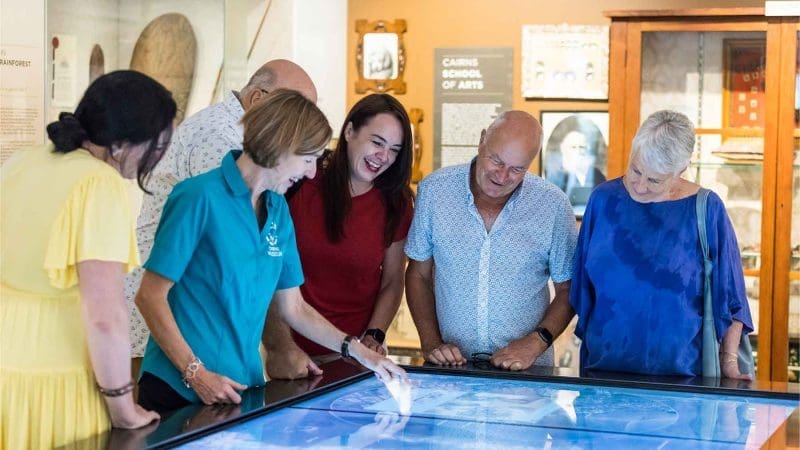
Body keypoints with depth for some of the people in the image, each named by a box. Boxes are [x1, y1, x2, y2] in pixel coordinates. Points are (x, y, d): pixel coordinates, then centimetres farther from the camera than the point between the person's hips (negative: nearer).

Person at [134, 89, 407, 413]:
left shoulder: (278, 210, 8)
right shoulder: (200, 197, -13)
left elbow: (293, 307, 15)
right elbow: (151, 296, -14)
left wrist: (358, 351, 8)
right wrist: (197, 374, -19)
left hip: (243, 388, 7)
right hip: (179, 391, -6)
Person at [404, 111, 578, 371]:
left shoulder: (553, 206, -3)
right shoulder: (434, 190, 0)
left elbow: (568, 289, 7)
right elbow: (419, 274, 10)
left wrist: (536, 342, -8)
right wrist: (431, 343, -1)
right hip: (449, 365, 1)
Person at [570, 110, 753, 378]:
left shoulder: (707, 210, -7)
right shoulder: (603, 199, -1)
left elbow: (729, 296, -2)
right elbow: (582, 287, 8)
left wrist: (730, 362, -5)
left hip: (678, 373, -2)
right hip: (602, 364, 2)